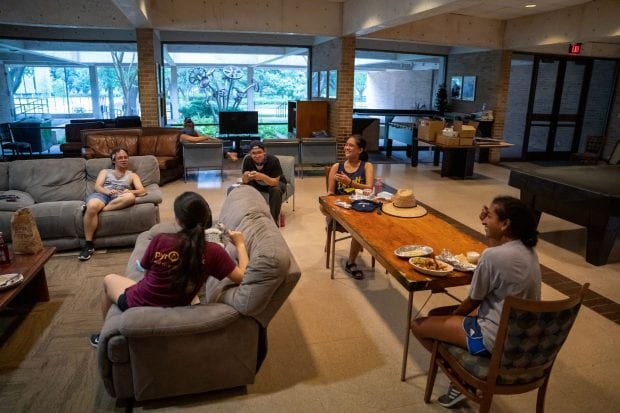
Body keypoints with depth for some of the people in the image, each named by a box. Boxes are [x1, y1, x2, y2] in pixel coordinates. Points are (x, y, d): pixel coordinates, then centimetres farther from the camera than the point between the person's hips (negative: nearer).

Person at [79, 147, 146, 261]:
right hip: (102, 194, 0)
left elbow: (142, 191, 8)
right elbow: (97, 187, 9)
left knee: (130, 197, -38)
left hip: (118, 199, 0)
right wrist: (108, 191, -14)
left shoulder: (132, 175, 25)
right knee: (92, 207, -38)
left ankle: (100, 209, -32)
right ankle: (88, 244, -31)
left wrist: (129, 191, -14)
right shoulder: (105, 172, 27)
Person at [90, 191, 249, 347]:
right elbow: (242, 276, -16)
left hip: (137, 305, -2)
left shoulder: (159, 240, -23)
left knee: (109, 279, 31)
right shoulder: (213, 252, -24)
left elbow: (147, 274, -6)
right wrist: (240, 244, -4)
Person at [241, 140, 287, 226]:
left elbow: (275, 182, -34)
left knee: (276, 190, -36)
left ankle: (274, 219, -21)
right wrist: (246, 176, -42)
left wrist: (262, 176, -53)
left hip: (274, 182, -3)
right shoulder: (247, 160, -22)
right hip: (257, 184, 3)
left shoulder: (273, 160, -31)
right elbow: (244, 181, -17)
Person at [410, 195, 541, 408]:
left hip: (497, 339, -9)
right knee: (435, 314, 18)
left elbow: (473, 301, -13)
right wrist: (488, 224, 7)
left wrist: (453, 315, 8)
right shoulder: (527, 250, 0)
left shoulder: (492, 256, -25)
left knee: (418, 325, 1)